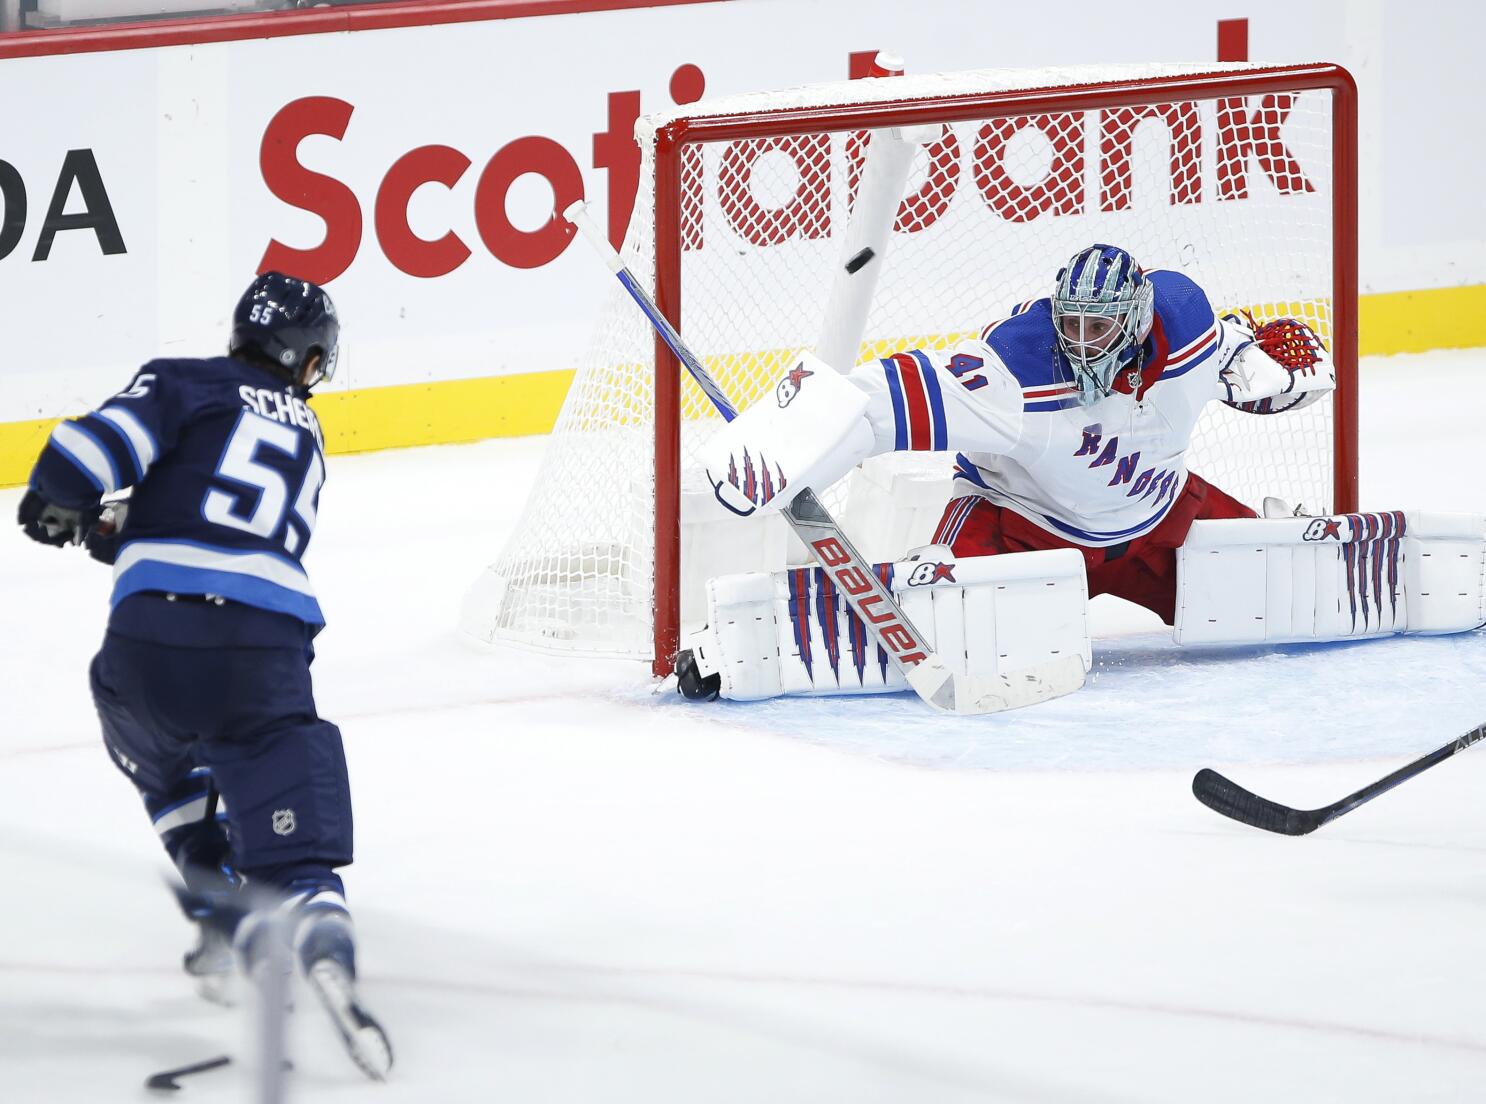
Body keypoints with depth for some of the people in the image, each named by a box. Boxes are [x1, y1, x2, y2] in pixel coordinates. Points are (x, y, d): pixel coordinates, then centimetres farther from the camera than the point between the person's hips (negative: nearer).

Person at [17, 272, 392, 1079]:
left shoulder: (186, 385, 10)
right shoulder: (303, 435, 26)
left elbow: (101, 440, -7)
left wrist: (58, 503, 12)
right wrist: (120, 531, 36)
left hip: (151, 634, -1)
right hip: (267, 645, 2)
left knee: (161, 761, 32)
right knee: (294, 848, -2)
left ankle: (228, 911, 27)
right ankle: (322, 945, -31)